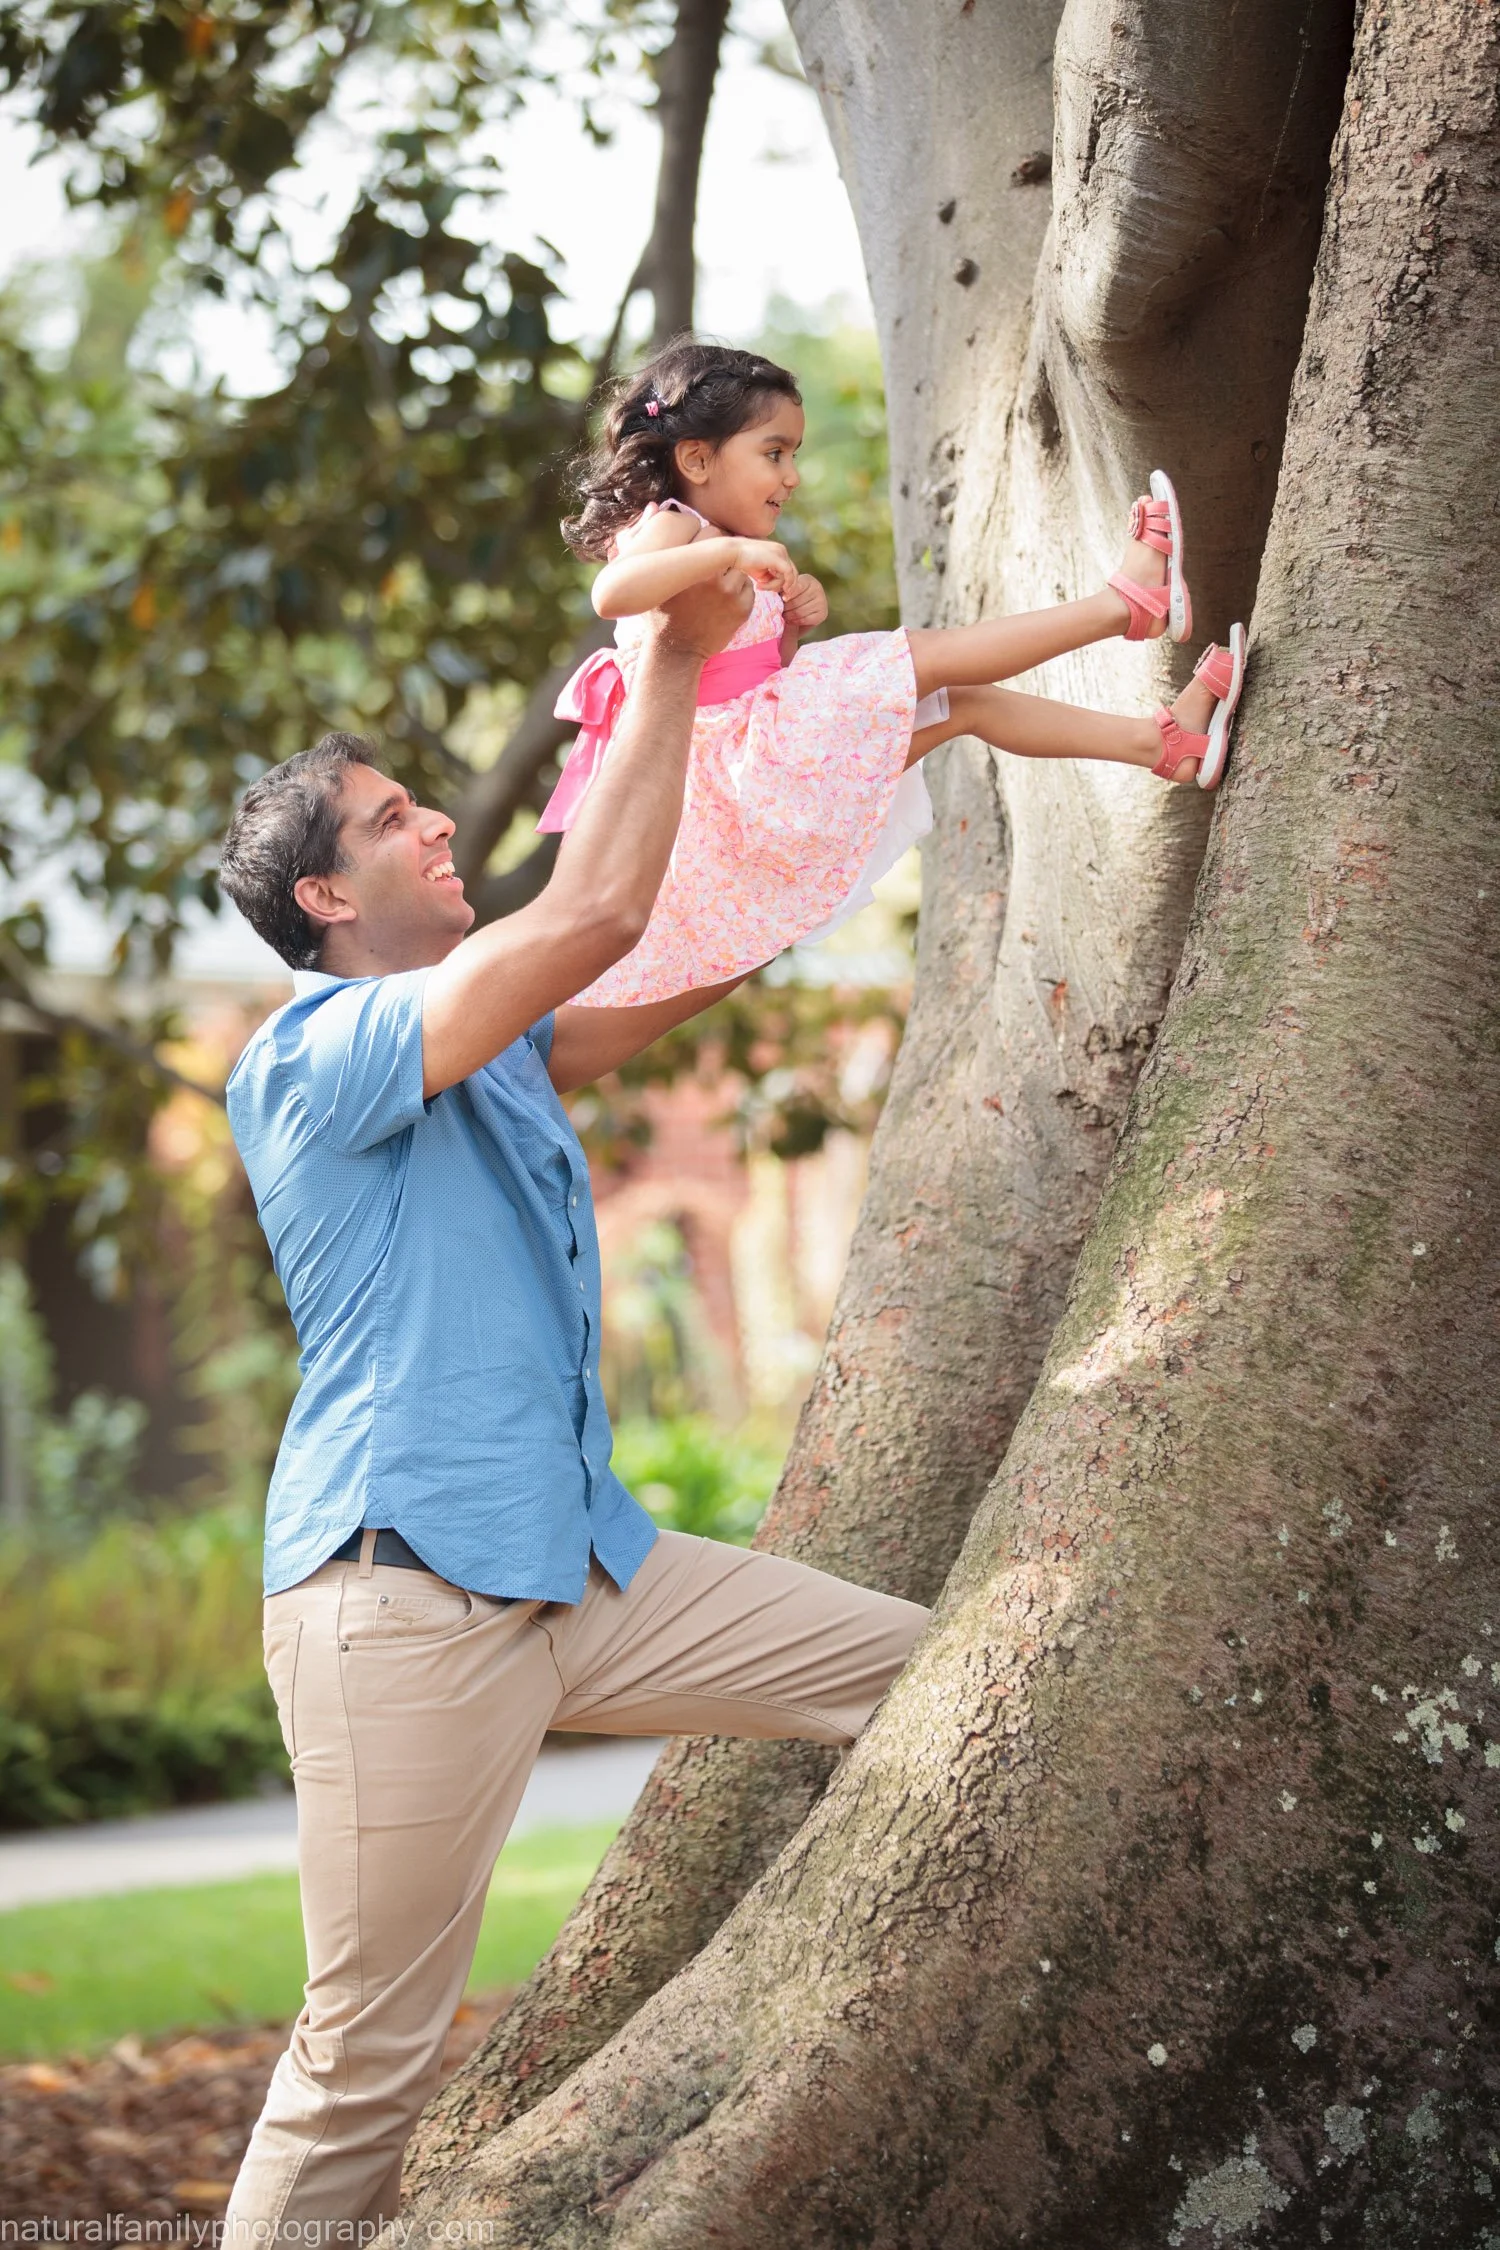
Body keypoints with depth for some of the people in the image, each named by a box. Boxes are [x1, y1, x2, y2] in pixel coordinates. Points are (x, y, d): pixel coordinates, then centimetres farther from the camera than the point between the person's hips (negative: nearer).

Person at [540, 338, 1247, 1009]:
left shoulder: (713, 546, 22)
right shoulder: (669, 527, -11)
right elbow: (613, 593, -36)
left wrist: (791, 622, 2)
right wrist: (730, 552, -40)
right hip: (736, 754, -10)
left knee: (966, 704, 3)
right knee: (930, 656, -14)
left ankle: (1158, 741, 2)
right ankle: (1126, 603, -10)